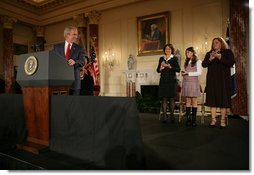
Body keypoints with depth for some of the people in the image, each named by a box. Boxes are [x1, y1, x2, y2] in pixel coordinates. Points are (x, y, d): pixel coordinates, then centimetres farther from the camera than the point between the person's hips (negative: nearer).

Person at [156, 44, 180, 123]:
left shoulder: (174, 58, 6)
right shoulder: (161, 58, 15)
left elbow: (178, 69, -3)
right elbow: (158, 70, 14)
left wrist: (170, 67, -15)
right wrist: (161, 68, -7)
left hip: (171, 81, -2)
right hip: (163, 81, 2)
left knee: (171, 98, 0)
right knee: (164, 98, -1)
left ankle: (172, 115, 9)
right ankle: (164, 116, 2)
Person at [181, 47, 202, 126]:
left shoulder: (198, 61, 4)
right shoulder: (186, 62, 21)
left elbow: (199, 72, -5)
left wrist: (188, 73, -9)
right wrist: (183, 72, 0)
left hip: (194, 83, -4)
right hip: (186, 83, 4)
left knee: (194, 101, -4)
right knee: (188, 101, 1)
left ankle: (193, 119, 0)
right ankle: (188, 119, 1)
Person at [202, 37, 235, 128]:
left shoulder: (228, 52, 8)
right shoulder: (209, 54, 16)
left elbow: (231, 63, -6)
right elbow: (203, 64, 5)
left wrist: (220, 57, -14)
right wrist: (210, 59, -11)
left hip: (223, 79, -2)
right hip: (212, 80, 3)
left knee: (223, 99, -3)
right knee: (212, 99, -1)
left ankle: (223, 120, 3)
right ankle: (213, 119, 4)